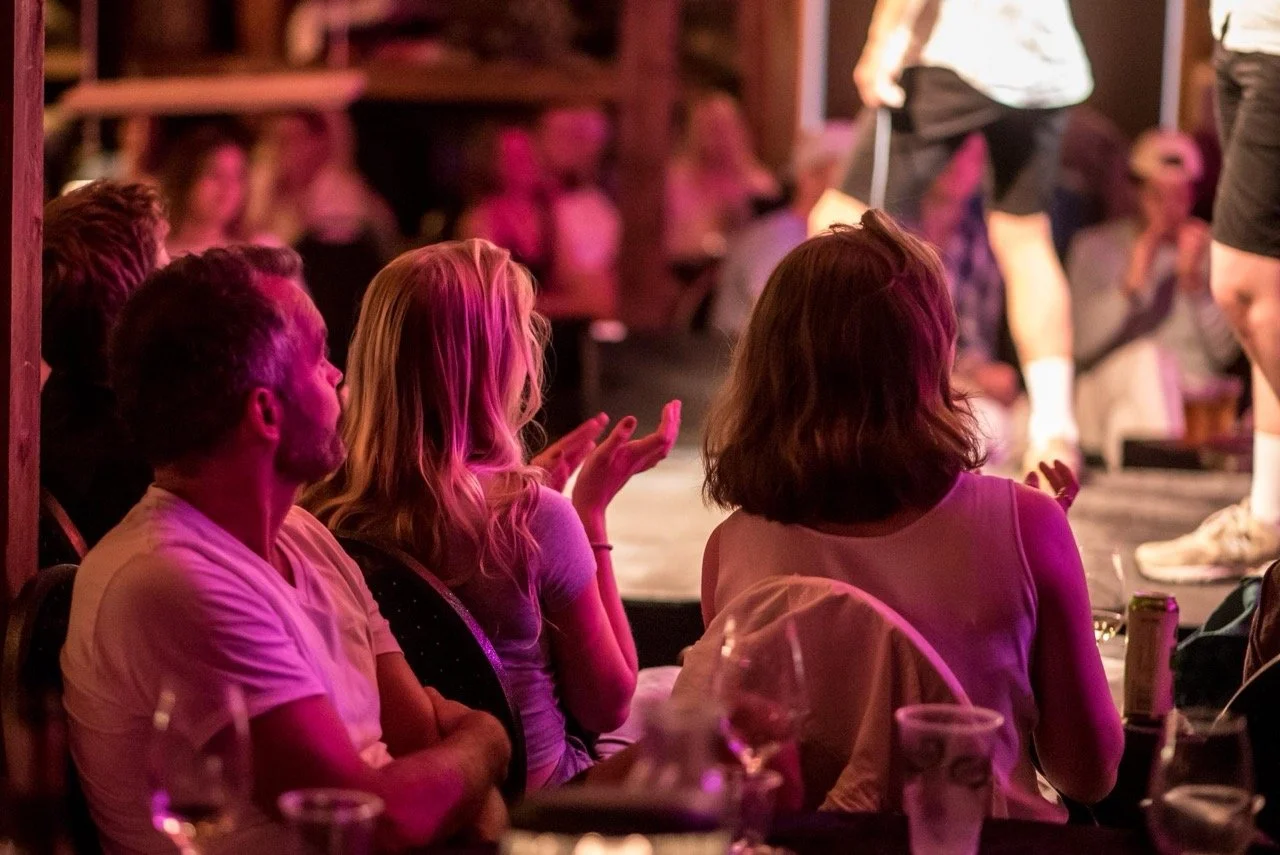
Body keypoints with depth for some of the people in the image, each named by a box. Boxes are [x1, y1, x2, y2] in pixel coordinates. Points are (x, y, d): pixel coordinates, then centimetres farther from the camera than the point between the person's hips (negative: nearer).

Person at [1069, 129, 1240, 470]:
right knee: (1149, 357, -35)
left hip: (1198, 395, 2)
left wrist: (1194, 281, -11)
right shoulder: (1096, 246, 8)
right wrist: (1130, 285, -17)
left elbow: (1224, 350, 0)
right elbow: (1083, 343, -6)